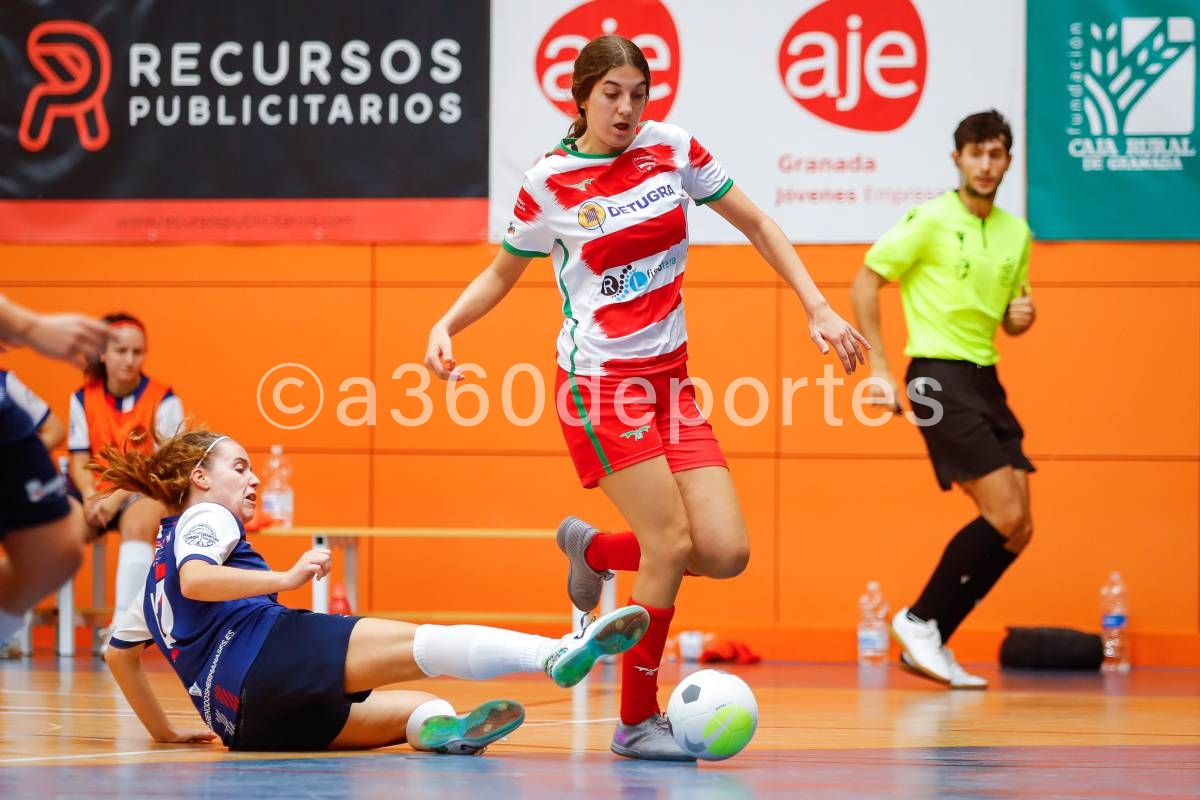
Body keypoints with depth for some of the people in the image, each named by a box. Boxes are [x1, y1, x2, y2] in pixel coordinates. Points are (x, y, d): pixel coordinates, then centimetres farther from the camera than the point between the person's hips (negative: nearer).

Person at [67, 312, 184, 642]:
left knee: (137, 524, -38)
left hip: (146, 494, -3)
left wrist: (117, 497, -20)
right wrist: (91, 497, -17)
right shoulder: (83, 399, 6)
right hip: (98, 495, 3)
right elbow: (79, 460, 4)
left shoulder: (164, 400, -4)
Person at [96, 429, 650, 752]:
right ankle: (557, 653, -45)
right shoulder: (204, 517, 10)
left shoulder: (161, 566, 36)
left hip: (245, 720, 8)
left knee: (420, 707, 8)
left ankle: (440, 728, -32)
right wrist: (284, 579, -18)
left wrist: (164, 732, 42)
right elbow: (195, 579, -13)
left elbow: (117, 653, 41)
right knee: (423, 645, -22)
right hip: (267, 655, -8)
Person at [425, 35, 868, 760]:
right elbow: (502, 273, 11)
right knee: (671, 544, -14)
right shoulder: (549, 182, -3)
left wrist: (818, 310, 6)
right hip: (600, 380, -5)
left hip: (671, 378, 5)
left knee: (726, 552, -7)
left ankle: (593, 549, 22)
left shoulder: (673, 149, 4)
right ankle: (638, 720, 2)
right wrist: (446, 325, -6)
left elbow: (756, 224, 13)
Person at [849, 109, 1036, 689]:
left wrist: (1021, 316, 0)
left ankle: (928, 642, 10)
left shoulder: (1016, 234, 13)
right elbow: (865, 282, -6)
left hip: (985, 379, 8)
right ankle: (919, 621, -1)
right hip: (939, 375, -8)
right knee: (1005, 515, -16)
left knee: (1017, 530, 2)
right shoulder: (930, 220, -7)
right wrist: (879, 368, -11)